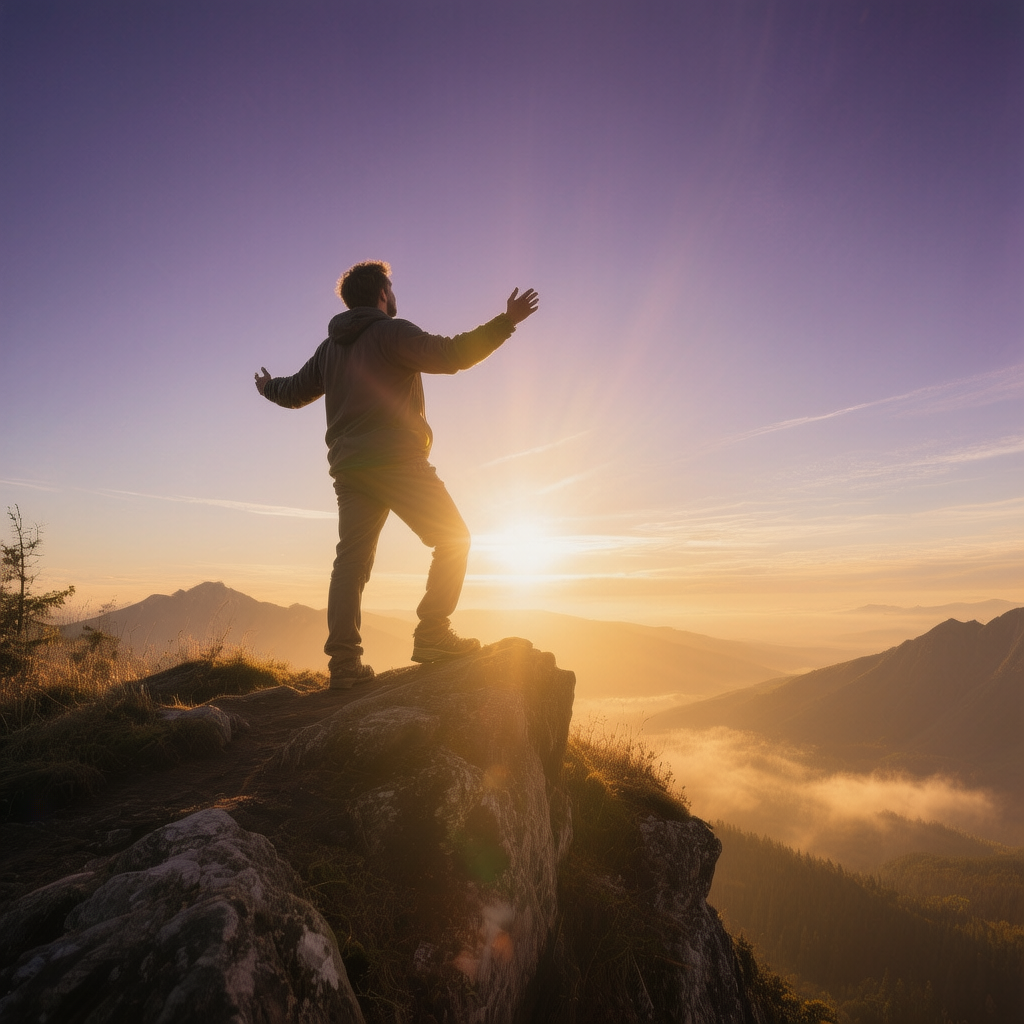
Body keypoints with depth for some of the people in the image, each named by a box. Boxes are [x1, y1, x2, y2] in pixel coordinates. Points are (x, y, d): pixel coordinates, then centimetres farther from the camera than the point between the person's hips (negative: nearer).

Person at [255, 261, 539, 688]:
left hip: (348, 468, 7)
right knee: (453, 539, 0)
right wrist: (506, 322, -11)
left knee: (351, 559, 6)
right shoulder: (391, 332, -1)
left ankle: (344, 660, 3)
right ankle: (432, 634, -9)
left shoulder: (330, 348, 22)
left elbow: (296, 391, 32)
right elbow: (450, 355, -14)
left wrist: (269, 387, 55)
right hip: (396, 459, -7)